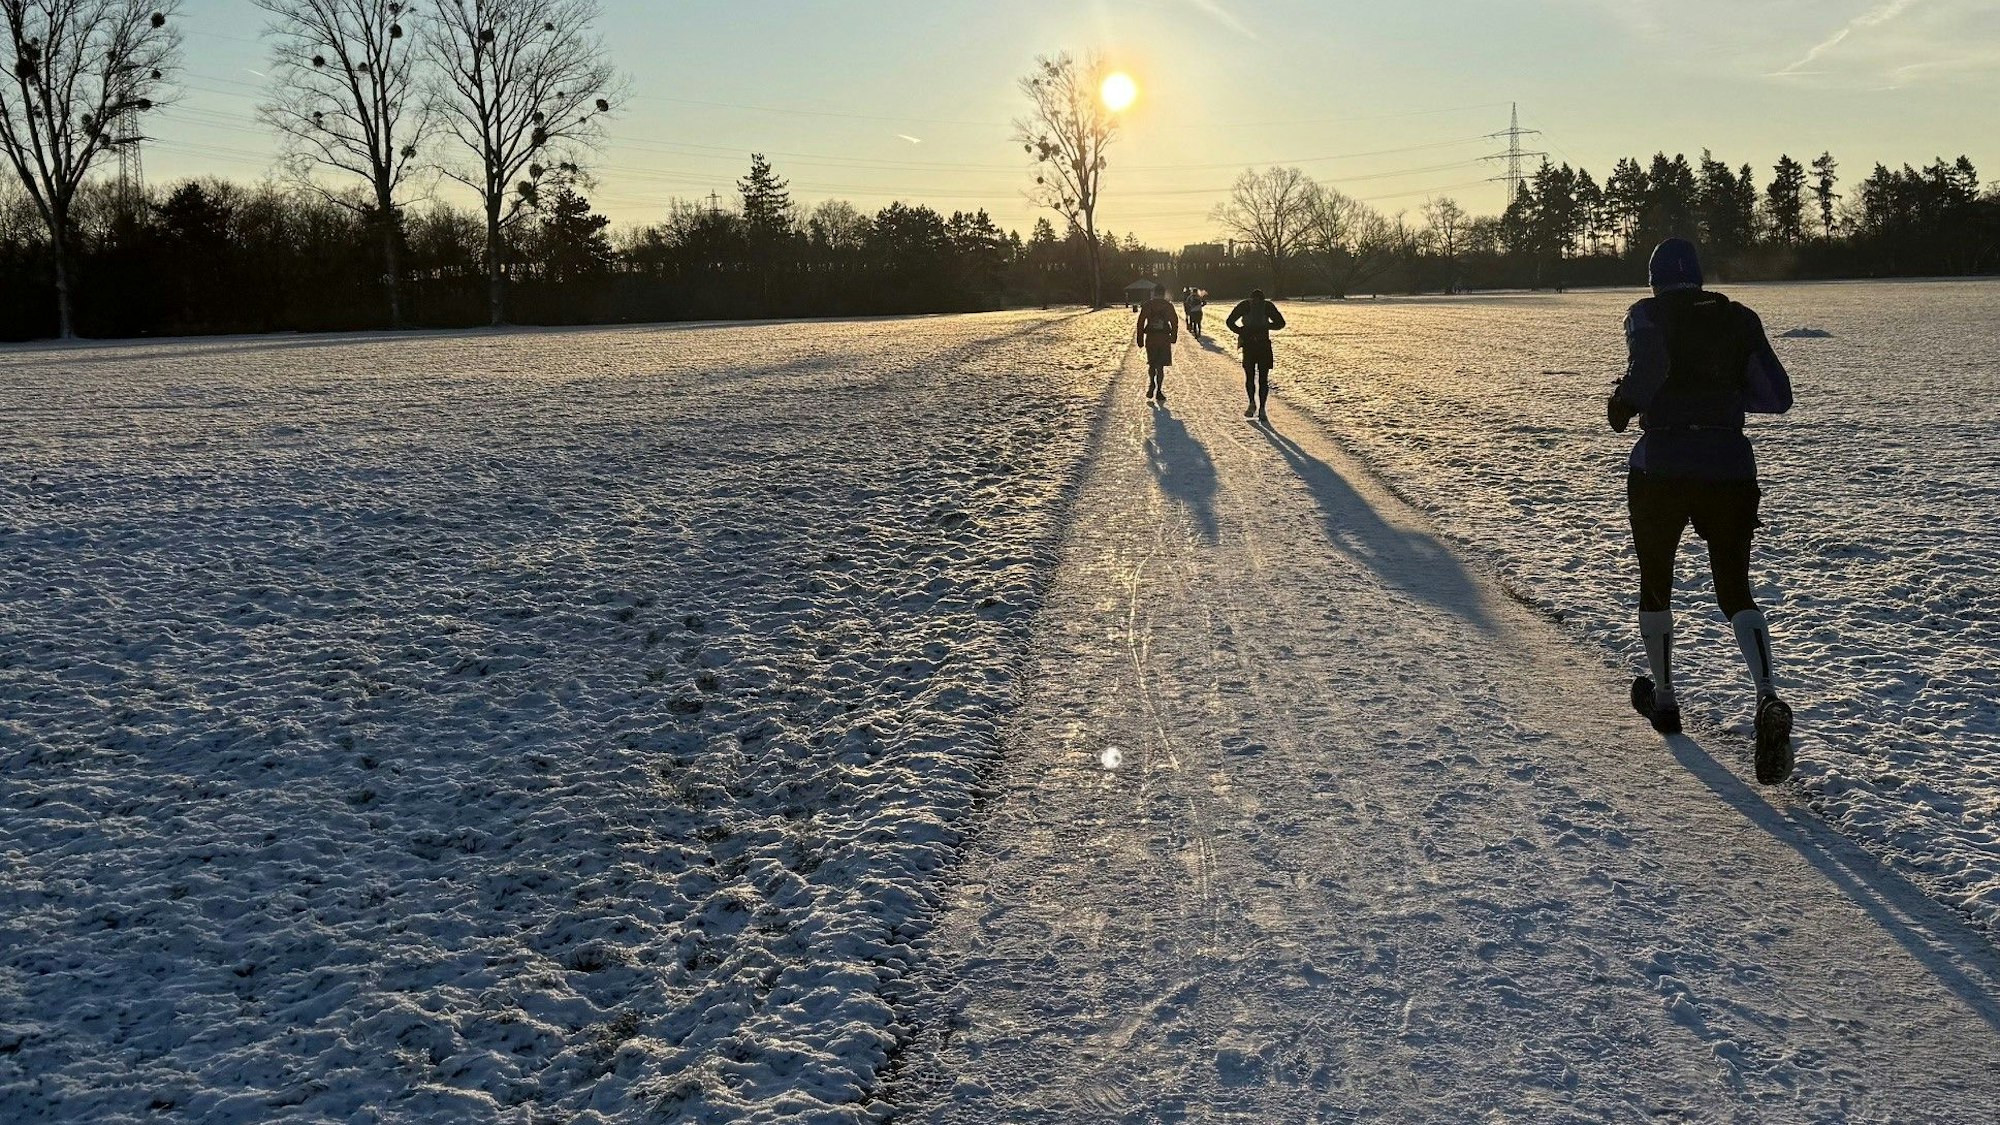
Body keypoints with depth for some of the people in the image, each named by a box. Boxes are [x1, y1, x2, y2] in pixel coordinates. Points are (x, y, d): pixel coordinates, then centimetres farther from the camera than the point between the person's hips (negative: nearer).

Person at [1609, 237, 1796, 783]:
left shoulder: (1648, 313, 1)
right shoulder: (1739, 318, 11)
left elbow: (1649, 362, -23)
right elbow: (1778, 397, 8)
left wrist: (1624, 401, -7)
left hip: (1662, 466, -2)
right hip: (1730, 466, 2)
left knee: (1655, 582, 17)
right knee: (1735, 589, 6)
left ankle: (1663, 699, 28)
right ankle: (1769, 699, -18)